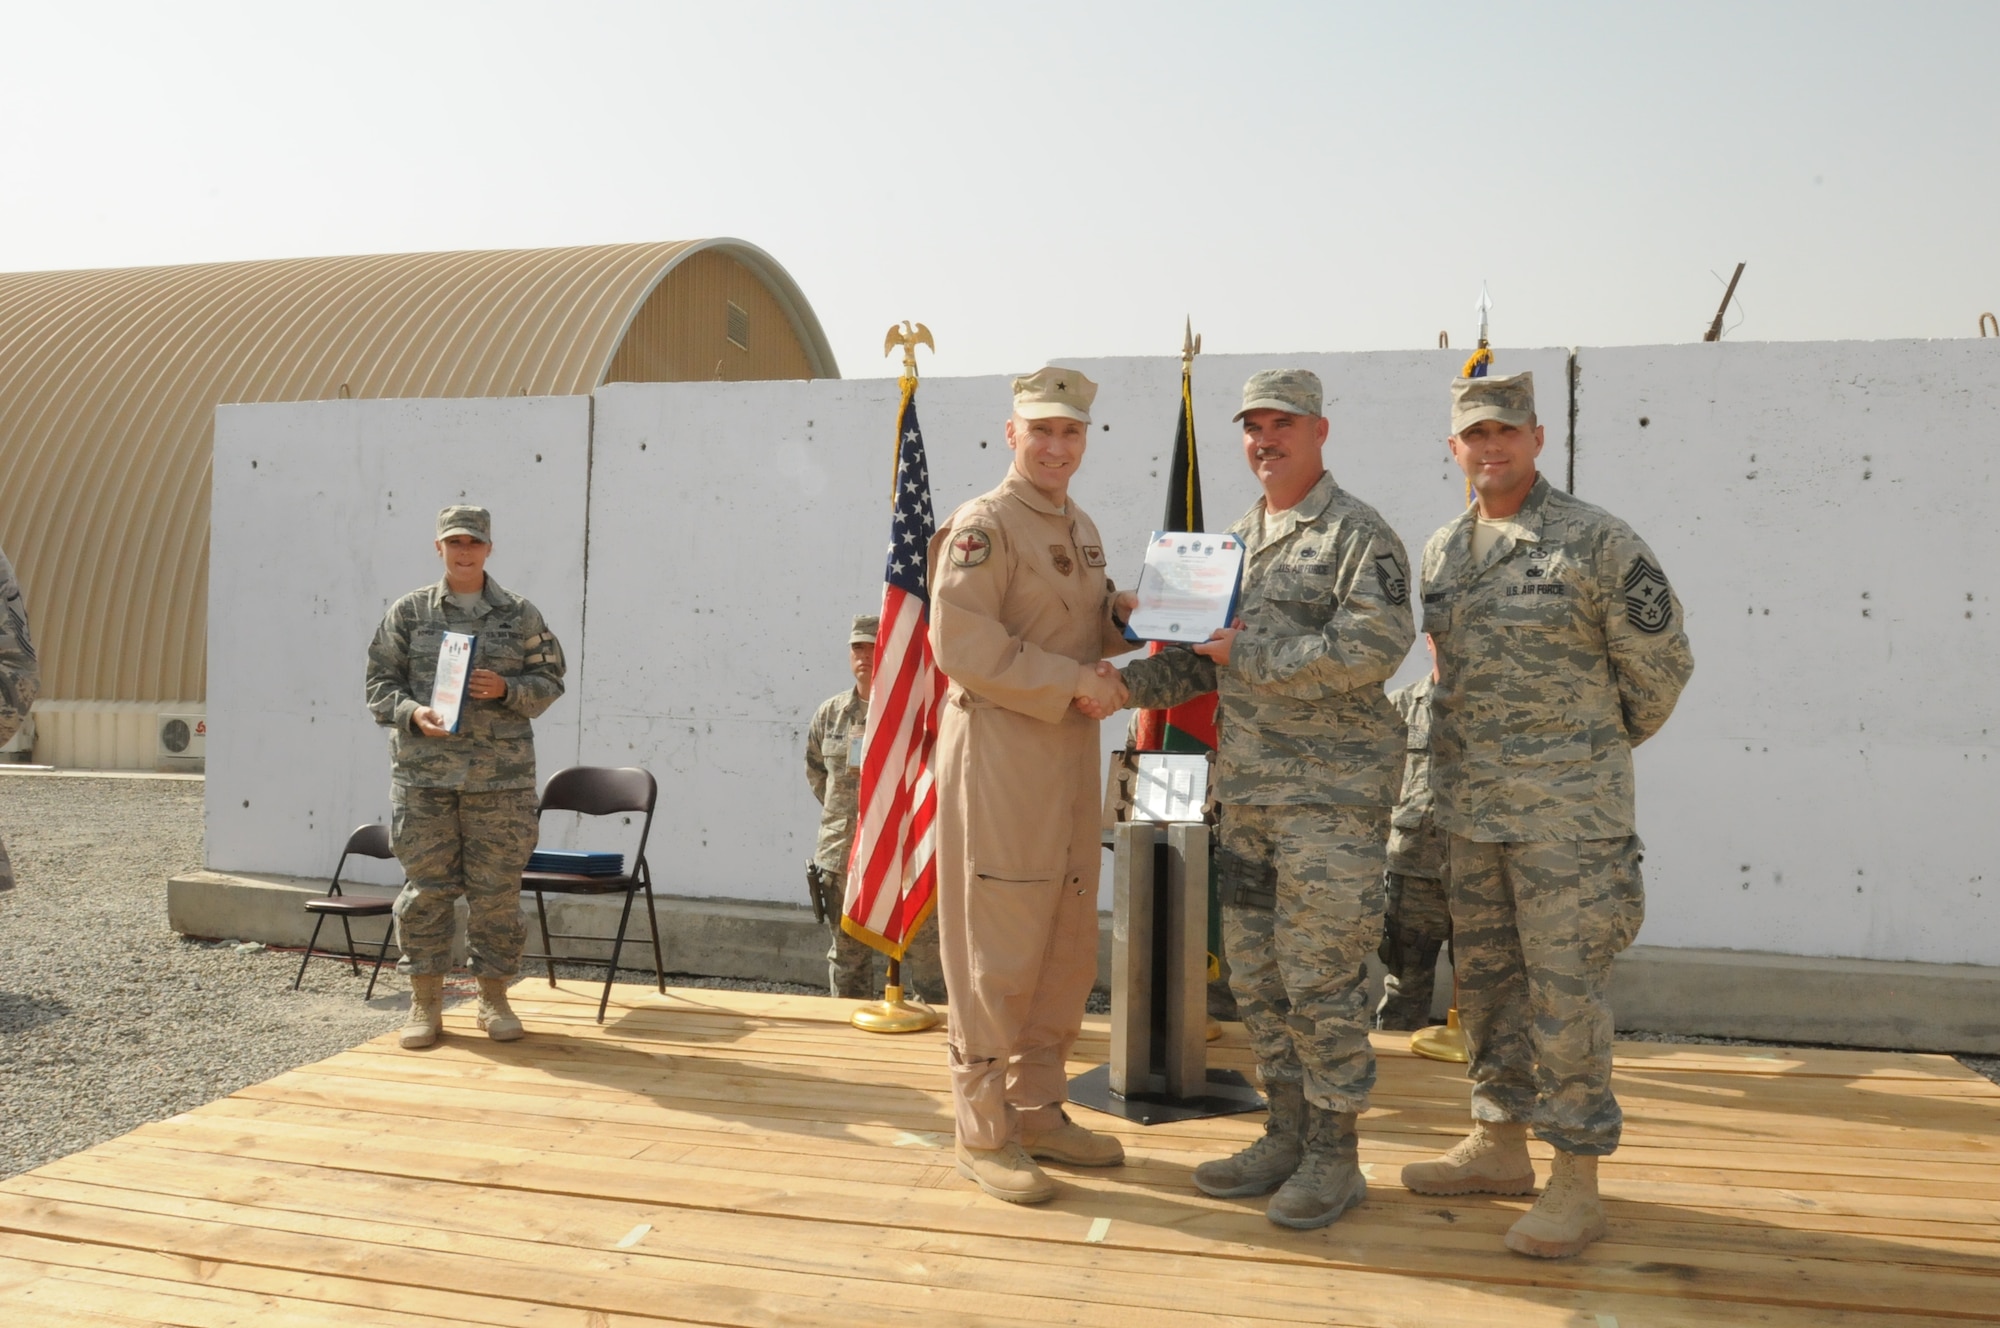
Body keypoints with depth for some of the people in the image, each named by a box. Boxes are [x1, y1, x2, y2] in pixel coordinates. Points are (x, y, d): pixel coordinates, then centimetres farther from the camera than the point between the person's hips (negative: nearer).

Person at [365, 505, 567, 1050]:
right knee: (426, 887, 3)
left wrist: (507, 689, -10)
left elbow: (549, 679, 8)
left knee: (497, 889, 4)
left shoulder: (521, 616, 6)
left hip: (500, 776, 0)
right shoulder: (408, 612, 6)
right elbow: (380, 682, 7)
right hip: (423, 772, 0)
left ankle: (494, 998, 18)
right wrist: (412, 712, -12)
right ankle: (425, 1003, 14)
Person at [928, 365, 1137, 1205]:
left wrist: (1123, 615, 2)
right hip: (999, 755, -9)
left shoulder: (1081, 529, 16)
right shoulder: (982, 527, -11)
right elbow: (963, 647, -20)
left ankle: (1037, 1110, 27)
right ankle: (982, 1132, 9)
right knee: (998, 953, -3)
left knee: (1068, 949, 14)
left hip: (1069, 757, 9)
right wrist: (1075, 681, -19)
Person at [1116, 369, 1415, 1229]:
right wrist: (1129, 681, 3)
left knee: (1320, 978, -3)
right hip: (1245, 792, 8)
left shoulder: (1359, 536, -7)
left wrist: (1245, 654, -17)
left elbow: (1372, 648, -20)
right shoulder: (1236, 541, 16)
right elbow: (1203, 659, 20)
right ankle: (1286, 1136, 26)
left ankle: (1334, 1156, 12)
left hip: (1331, 793, -7)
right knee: (1255, 974, 12)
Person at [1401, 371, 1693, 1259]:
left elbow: (1661, 662, -3)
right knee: (1485, 980, 14)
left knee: (1564, 989, -3)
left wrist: (1603, 745, 8)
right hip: (1468, 809, 7)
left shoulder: (1596, 542, -9)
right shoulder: (1441, 552, 10)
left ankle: (1576, 1184, 7)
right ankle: (1499, 1146, 28)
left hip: (1566, 811, -6)